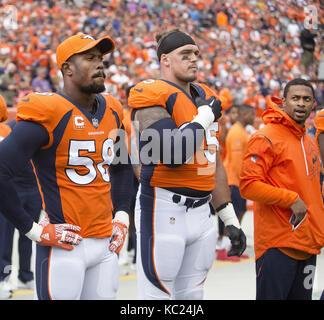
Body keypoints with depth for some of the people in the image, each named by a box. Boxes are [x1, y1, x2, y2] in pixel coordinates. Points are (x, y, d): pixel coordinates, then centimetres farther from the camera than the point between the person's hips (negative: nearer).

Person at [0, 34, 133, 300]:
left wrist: (121, 215, 15)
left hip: (106, 244, 7)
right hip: (65, 247, -7)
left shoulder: (112, 111, 10)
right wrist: (33, 230, -15)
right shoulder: (47, 114, -13)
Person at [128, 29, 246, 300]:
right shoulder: (153, 95, -10)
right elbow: (173, 155, -24)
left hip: (201, 211, 8)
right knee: (158, 295, -4)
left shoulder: (206, 98, 16)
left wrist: (230, 220, 18)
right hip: (163, 208, -8)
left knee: (192, 293, 13)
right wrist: (204, 117, -10)